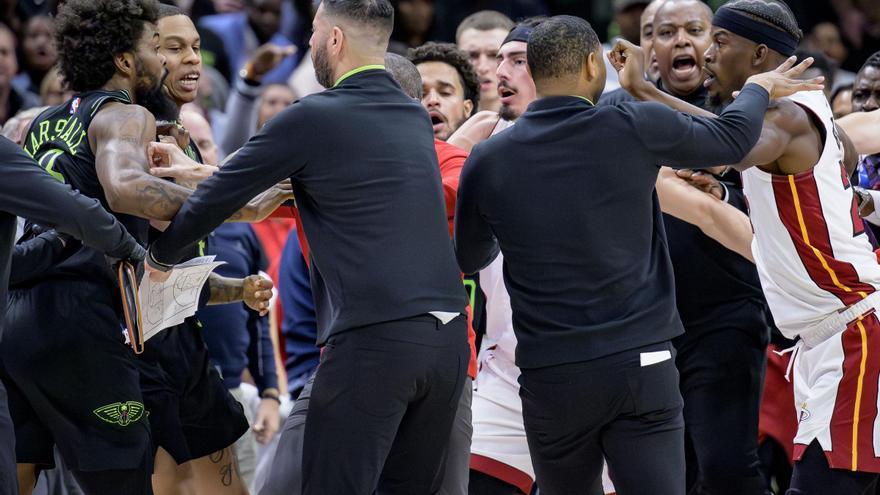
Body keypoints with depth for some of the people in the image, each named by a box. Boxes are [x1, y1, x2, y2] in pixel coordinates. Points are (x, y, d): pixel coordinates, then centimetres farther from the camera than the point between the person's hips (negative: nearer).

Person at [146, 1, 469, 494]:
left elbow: (217, 199, 4)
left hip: (374, 338, -7)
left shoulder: (313, 118, -4)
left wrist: (162, 254, 22)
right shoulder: (417, 118, 17)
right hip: (449, 338, 7)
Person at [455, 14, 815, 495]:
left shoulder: (488, 161, 0)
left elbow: (469, 258, 18)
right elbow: (732, 136, 12)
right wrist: (758, 87, 34)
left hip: (551, 377, 1)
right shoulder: (634, 129, -5)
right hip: (641, 365, -1)